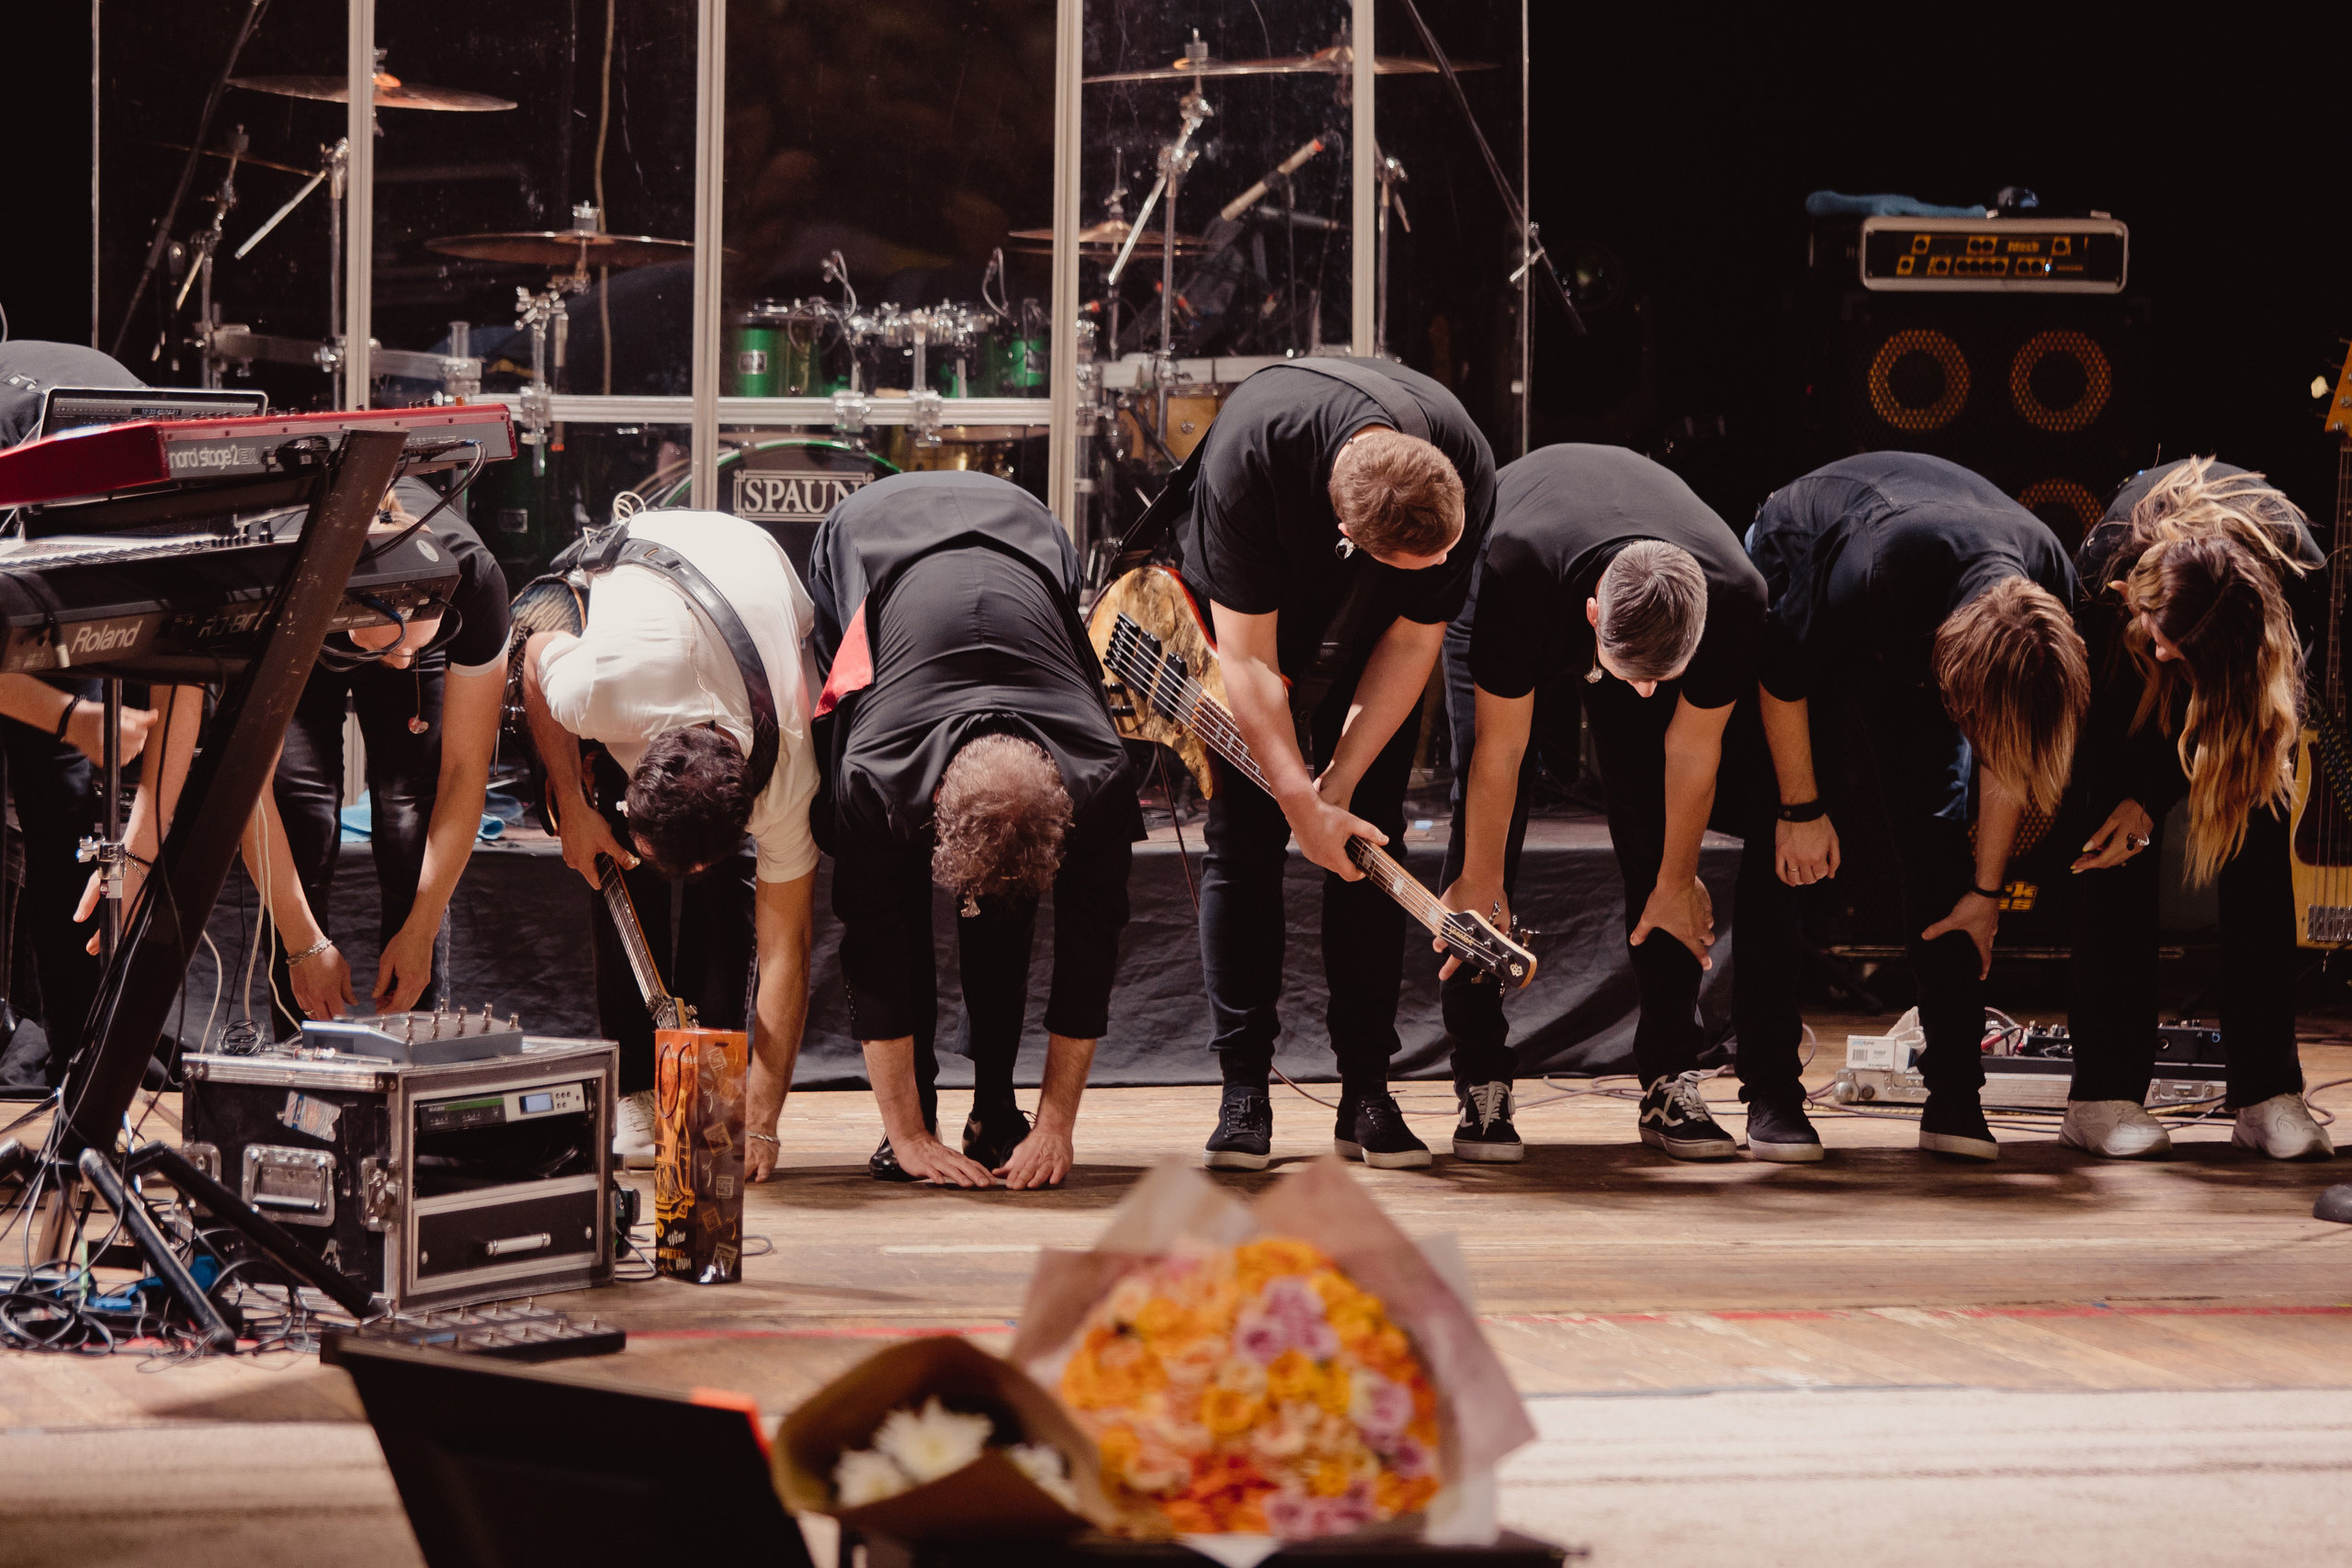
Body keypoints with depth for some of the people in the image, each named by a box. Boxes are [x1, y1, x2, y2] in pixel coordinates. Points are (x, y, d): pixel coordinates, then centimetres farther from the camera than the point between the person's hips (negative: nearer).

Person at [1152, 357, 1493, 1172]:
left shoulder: (1466, 477, -33)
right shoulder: (1250, 456, -41)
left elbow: (1414, 639, -20)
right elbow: (1247, 655, -32)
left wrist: (1335, 788, -22)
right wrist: (1304, 806, -33)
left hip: (1367, 630, 2)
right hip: (1241, 610, -2)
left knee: (1371, 839, -5)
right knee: (1243, 838, -9)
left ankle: (1365, 1094, -2)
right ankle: (1243, 1094, -6)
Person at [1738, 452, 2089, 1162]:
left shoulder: (2050, 595, -29)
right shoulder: (1876, 573, -45)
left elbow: (2008, 753, -12)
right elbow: (1782, 678, -24)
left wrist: (1985, 891, -5)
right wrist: (1801, 807, -15)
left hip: (1905, 643, 4)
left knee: (1937, 828, -8)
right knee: (1779, 843, -12)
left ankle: (1954, 1095, -8)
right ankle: (1770, 1087, -7)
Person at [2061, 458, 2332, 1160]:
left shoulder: (2301, 582, -39)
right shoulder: (2107, 561, -40)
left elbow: (2232, 715, -24)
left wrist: (2151, 797, -28)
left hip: (2241, 673, 0)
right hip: (2121, 677, 0)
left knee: (2256, 844, -12)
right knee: (2122, 855, -13)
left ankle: (2268, 1091, -9)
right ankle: (2105, 1094, -12)